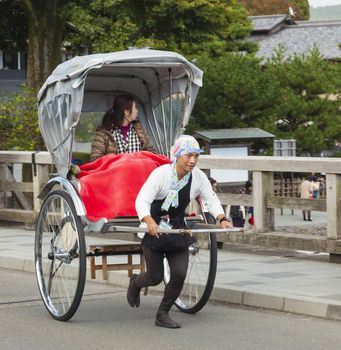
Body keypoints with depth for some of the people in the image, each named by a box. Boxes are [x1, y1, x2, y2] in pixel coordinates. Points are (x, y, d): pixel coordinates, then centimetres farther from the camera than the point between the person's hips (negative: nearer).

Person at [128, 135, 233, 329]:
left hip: (177, 230, 4)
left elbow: (211, 199, -4)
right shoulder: (161, 173, -22)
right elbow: (142, 200, -30)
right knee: (155, 277, 0)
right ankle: (135, 283, 37)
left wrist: (222, 219, -25)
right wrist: (149, 222, -49)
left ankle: (163, 315, 11)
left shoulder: (198, 176, -8)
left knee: (180, 274, -8)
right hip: (153, 230, -4)